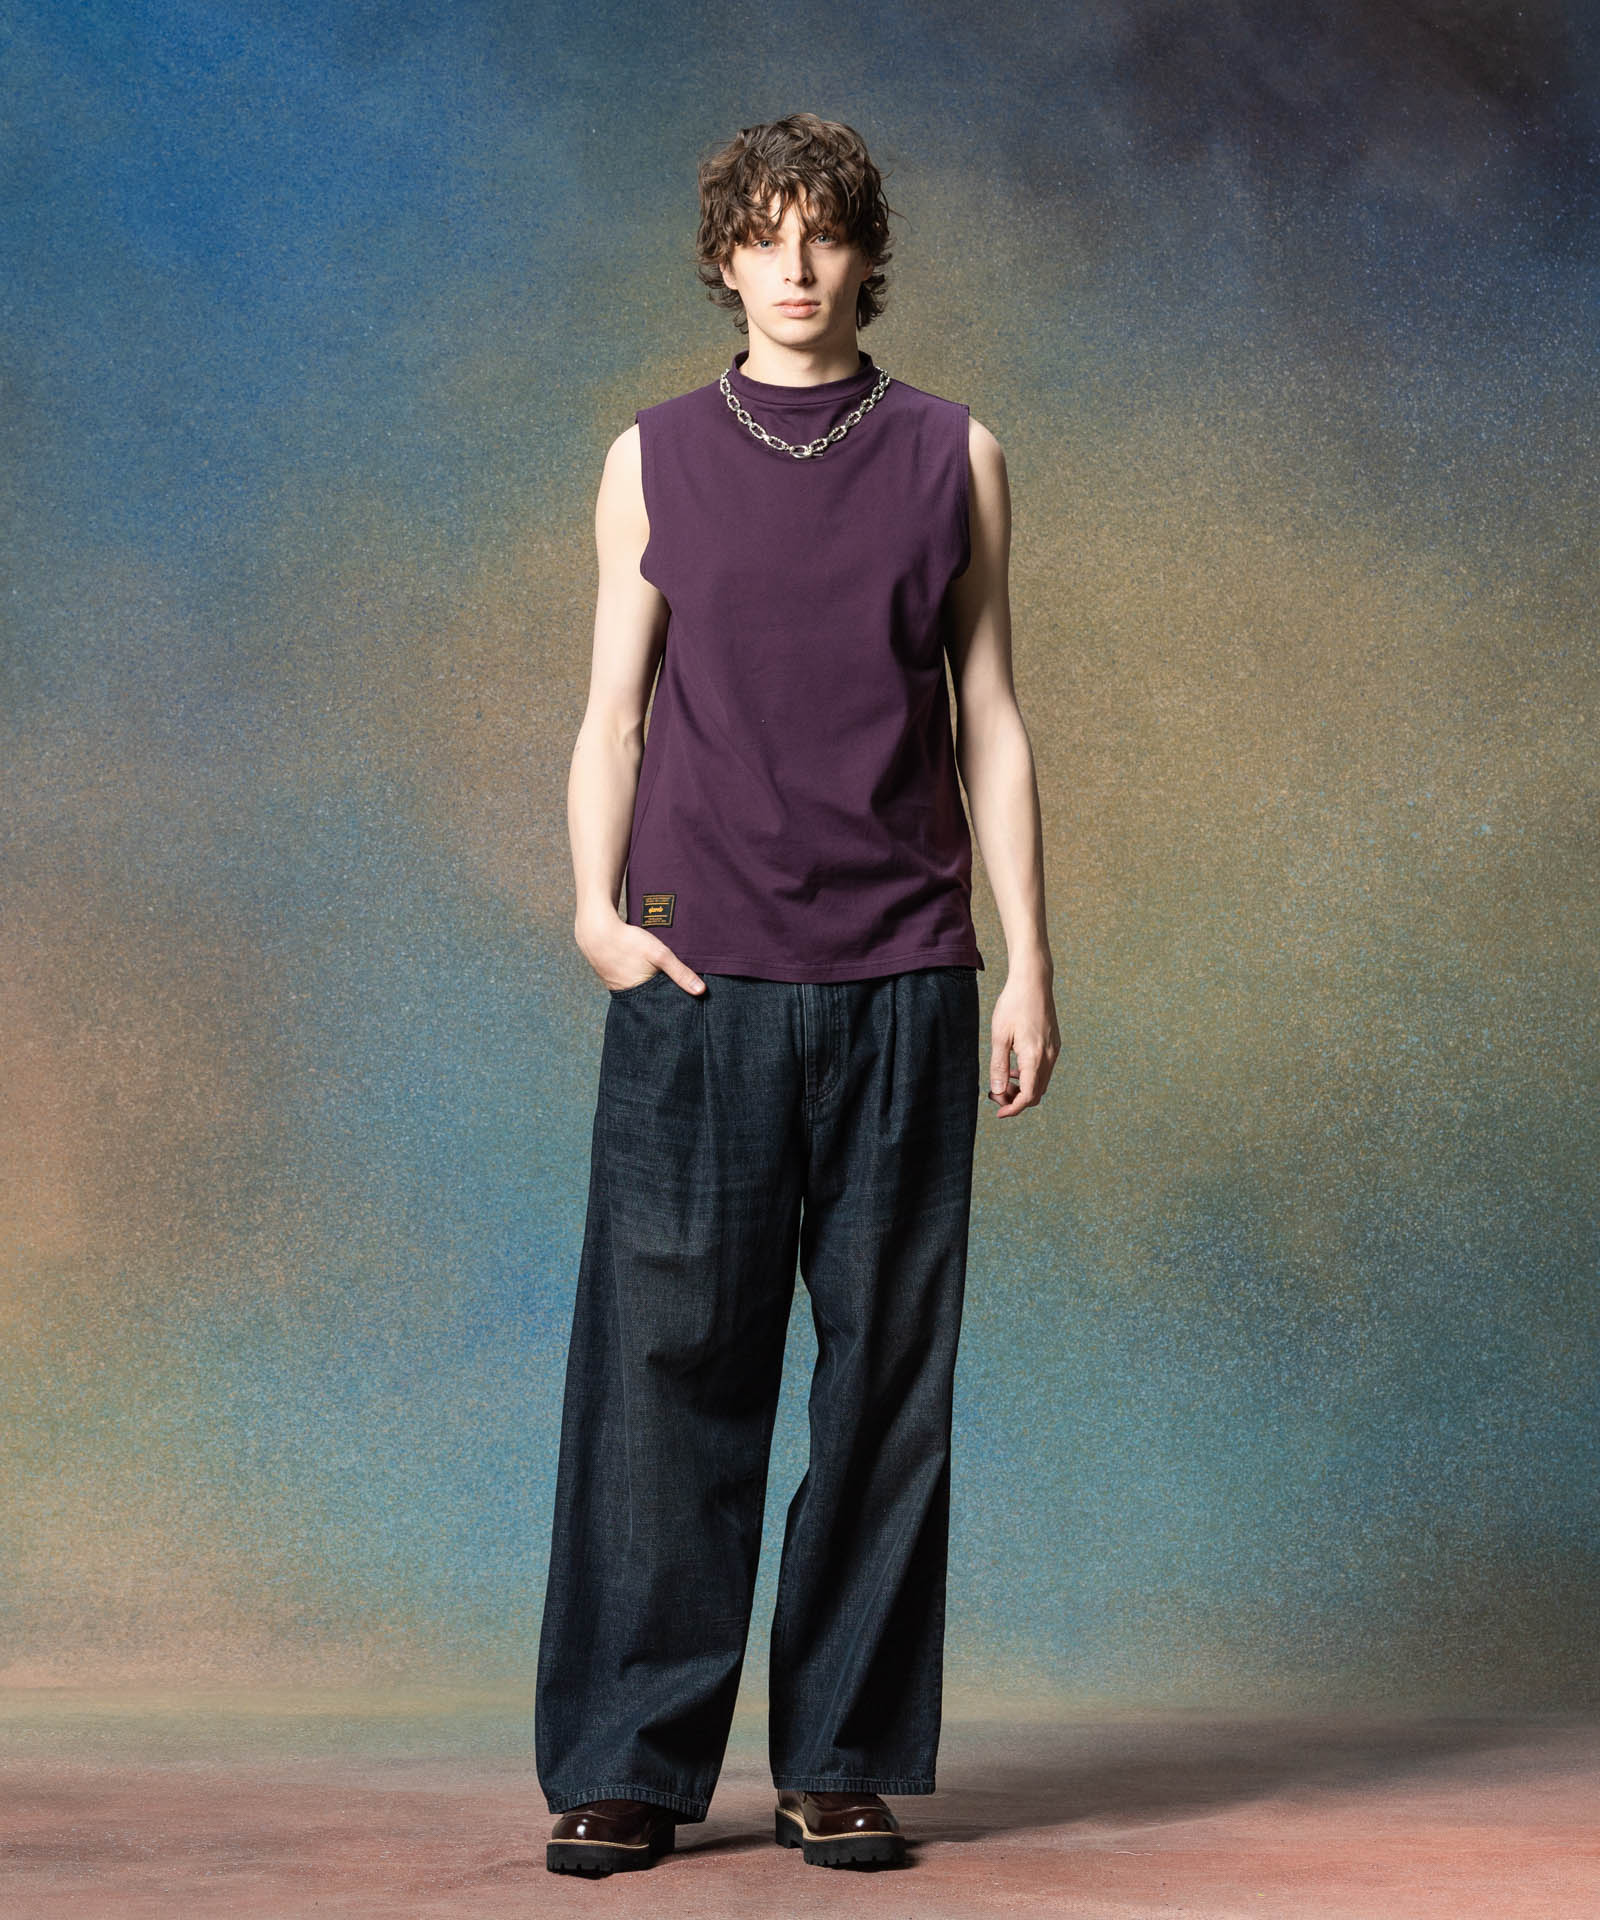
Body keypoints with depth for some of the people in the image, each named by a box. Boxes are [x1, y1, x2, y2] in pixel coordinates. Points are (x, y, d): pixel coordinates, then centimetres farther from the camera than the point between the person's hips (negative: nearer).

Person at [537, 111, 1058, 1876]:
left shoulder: (953, 459, 11)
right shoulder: (655, 460, 11)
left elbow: (988, 724, 10)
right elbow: (613, 714, 10)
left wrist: (1029, 964, 5)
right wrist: (598, 907, -6)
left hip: (901, 982, 1)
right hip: (695, 985, 0)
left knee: (885, 1379, 2)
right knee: (663, 1363, -2)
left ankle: (845, 1763, 11)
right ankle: (628, 1764, 7)